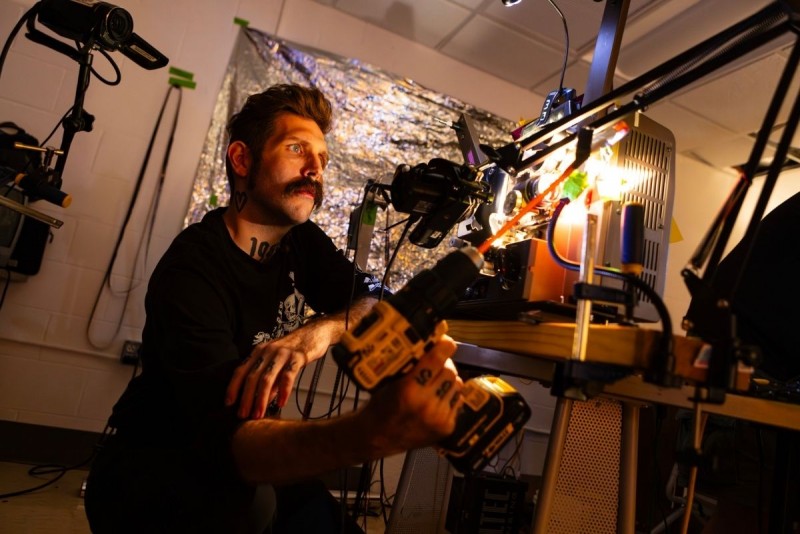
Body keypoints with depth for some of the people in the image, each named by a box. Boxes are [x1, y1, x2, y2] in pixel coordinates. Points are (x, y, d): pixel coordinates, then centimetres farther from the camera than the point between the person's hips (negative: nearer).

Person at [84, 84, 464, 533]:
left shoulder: (301, 240, -2)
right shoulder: (191, 272, -26)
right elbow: (226, 437, -37)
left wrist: (322, 330, -33)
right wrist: (374, 431, -56)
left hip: (237, 463, 6)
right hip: (145, 468, -6)